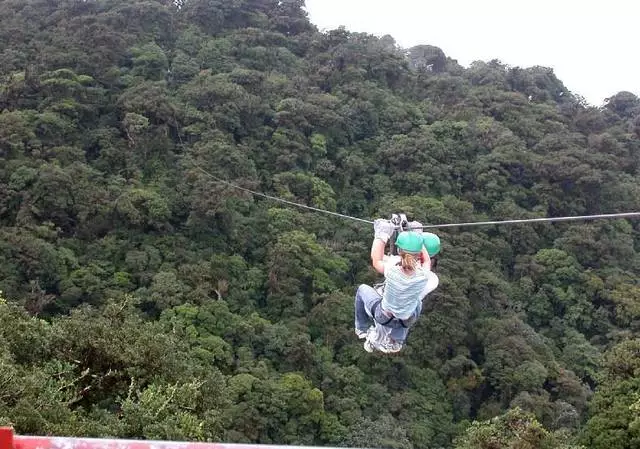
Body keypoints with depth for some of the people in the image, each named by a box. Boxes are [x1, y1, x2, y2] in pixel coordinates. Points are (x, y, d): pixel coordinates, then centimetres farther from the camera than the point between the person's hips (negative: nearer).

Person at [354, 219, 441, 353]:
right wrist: (418, 235, 2)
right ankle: (397, 341, 53)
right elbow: (426, 261, -6)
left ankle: (362, 329, 40)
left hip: (384, 317, -1)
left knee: (362, 289, 25)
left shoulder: (392, 271, -36)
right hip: (407, 321, 2)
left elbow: (376, 261, -14)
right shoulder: (424, 276, -30)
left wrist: (381, 234, -6)